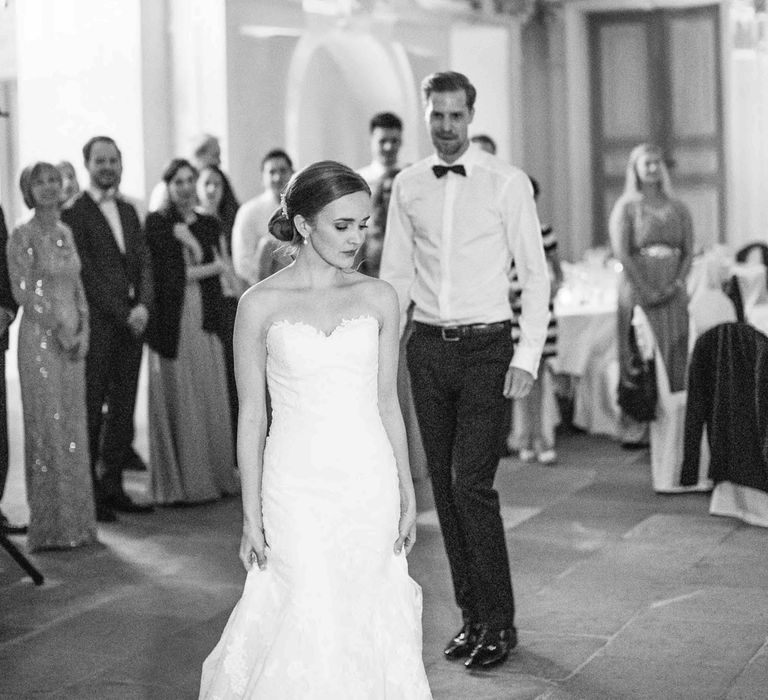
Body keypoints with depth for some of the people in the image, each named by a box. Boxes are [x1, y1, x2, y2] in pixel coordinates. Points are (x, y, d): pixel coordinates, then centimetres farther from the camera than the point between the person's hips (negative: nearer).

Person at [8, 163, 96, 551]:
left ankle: (76, 521, 15)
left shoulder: (65, 232, 13)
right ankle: (49, 528, 2)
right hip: (40, 339, -6)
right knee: (46, 427, -4)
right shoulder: (23, 236, -8)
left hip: (73, 340, 7)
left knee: (73, 428, 8)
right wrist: (59, 330, -13)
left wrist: (83, 330, 2)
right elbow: (23, 291, -12)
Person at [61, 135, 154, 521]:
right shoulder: (73, 214, -5)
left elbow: (143, 262, 12)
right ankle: (90, 493, 2)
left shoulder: (128, 212, 17)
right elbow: (86, 273, -10)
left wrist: (143, 306, -5)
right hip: (96, 326, -6)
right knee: (90, 411, -2)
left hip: (131, 322, 7)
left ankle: (113, 486, 15)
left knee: (123, 409, 8)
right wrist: (123, 316, -11)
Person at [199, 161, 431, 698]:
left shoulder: (378, 298, 4)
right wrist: (252, 516, -1)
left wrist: (408, 495, 9)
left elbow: (387, 404, 10)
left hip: (369, 483, 2)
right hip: (297, 487, -2)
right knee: (311, 624, -4)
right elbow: (252, 415, 1)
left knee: (368, 621, 5)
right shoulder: (262, 304, -2)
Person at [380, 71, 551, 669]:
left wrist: (526, 359, -10)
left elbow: (535, 274, -3)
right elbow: (395, 275, 12)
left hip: (486, 347, -4)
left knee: (471, 484, -11)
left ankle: (499, 623, 1)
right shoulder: (408, 187, 8)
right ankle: (473, 614, 18)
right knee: (444, 486, 7)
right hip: (428, 347, 4)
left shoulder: (507, 183, -4)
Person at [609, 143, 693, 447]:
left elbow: (689, 253, 10)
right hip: (638, 289, -4)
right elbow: (621, 253, -9)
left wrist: (676, 285, -7)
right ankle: (635, 429, -3)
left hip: (673, 293, 4)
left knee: (675, 358, 1)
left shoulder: (678, 209, 14)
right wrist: (647, 291, -15)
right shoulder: (626, 207, 1)